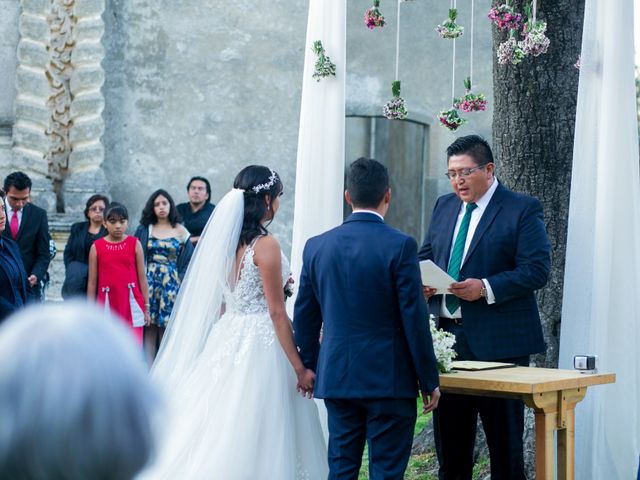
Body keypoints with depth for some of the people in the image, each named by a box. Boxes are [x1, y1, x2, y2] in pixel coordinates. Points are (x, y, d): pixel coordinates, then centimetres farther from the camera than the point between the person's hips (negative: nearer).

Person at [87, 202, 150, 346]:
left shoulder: (134, 244, 3)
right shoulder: (97, 247, 2)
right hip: (107, 305, 1)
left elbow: (142, 278, 5)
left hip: (131, 304, -1)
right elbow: (92, 282, 6)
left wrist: (146, 307, 3)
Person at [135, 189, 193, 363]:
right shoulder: (144, 230, 8)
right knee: (149, 328, -2)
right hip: (149, 281, 1)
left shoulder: (180, 232, 6)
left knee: (167, 328, 0)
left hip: (171, 283, 0)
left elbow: (187, 260, 6)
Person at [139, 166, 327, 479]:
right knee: (252, 438, 0)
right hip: (260, 344, -7)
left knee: (219, 431, 12)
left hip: (227, 337, 7)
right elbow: (277, 312, -15)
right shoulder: (266, 245, -14)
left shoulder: (228, 241, 7)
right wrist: (299, 368, -11)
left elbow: (220, 302, 13)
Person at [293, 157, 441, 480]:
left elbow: (304, 317, 9)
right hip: (389, 380, -4)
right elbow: (414, 318, -11)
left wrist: (309, 368, 22)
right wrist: (429, 381, -2)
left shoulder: (317, 246, 3)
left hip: (336, 378, 4)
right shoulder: (400, 246, -11)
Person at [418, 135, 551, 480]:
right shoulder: (444, 207, 14)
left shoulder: (522, 210, -5)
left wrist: (486, 288, -23)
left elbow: (536, 270, -13)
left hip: (498, 341, -6)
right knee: (449, 434, 12)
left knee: (504, 438, 2)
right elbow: (426, 256, 21)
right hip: (447, 335, 6)